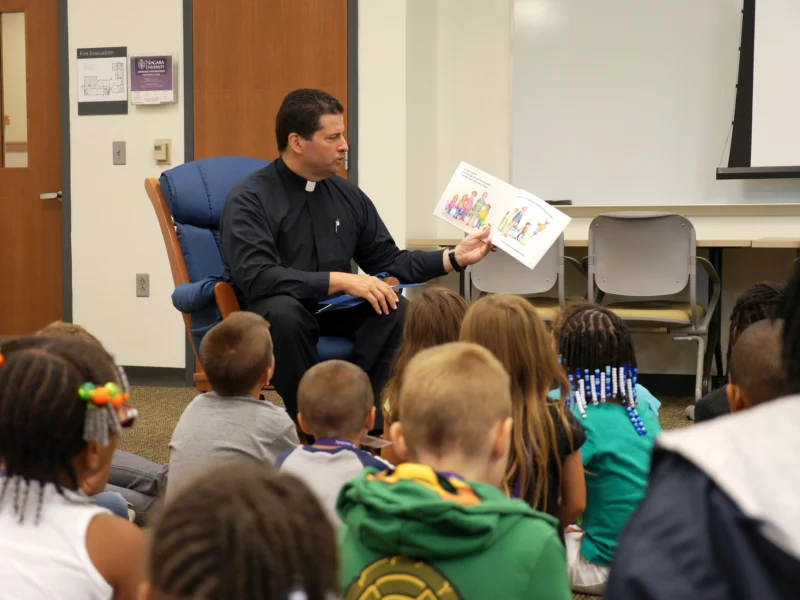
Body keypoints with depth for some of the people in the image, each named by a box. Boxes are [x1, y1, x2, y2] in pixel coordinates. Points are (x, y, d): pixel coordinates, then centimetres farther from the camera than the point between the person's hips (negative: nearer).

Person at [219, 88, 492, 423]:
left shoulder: (348, 196, 7)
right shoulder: (249, 199, -10)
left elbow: (388, 261, 13)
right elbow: (256, 276, -23)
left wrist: (454, 258, 0)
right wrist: (341, 281, -27)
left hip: (334, 311, 5)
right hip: (275, 313, -5)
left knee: (398, 309, -23)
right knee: (284, 311, -38)